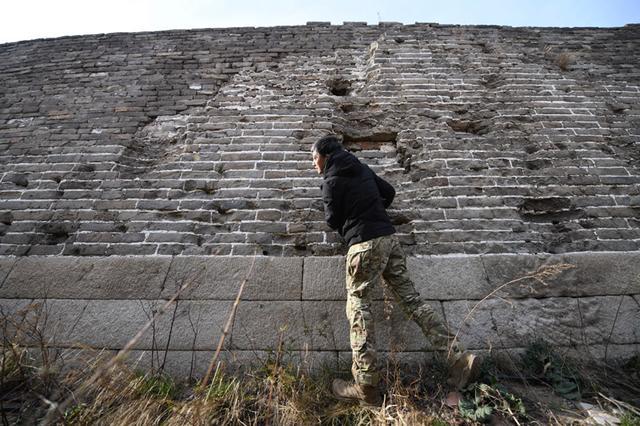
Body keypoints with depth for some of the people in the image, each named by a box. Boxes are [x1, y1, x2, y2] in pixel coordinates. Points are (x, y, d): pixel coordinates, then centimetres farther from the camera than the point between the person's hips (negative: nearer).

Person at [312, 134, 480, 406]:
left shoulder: (331, 180, -3)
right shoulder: (363, 169, 17)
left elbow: (333, 220, 0)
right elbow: (389, 192, 23)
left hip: (364, 244, -7)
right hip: (389, 237, 8)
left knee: (357, 305, -3)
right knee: (410, 297, 9)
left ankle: (366, 386, -2)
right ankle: (458, 357, 11)